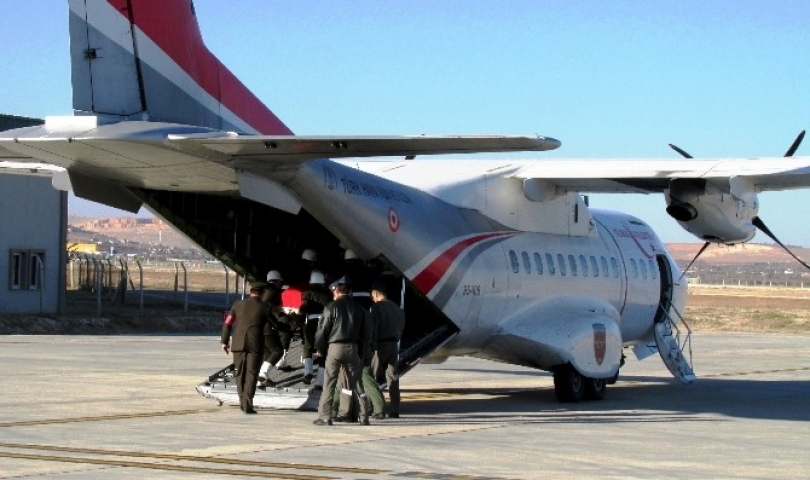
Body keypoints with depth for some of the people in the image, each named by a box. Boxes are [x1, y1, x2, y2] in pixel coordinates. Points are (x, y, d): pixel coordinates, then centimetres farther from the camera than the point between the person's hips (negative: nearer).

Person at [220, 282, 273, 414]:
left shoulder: (238, 304, 7)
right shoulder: (264, 308, 1)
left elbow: (227, 323, 7)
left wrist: (225, 341, 15)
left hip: (238, 343, 2)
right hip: (255, 344, -2)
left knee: (240, 373, 14)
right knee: (251, 374, -1)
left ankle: (242, 402, 17)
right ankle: (247, 404, -10)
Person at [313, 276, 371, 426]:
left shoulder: (332, 307, -5)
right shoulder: (358, 308, 9)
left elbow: (323, 330, -6)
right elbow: (365, 333, 10)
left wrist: (320, 349, 8)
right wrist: (361, 353, 15)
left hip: (335, 347, -4)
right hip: (353, 348, 4)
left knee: (329, 384, 0)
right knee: (357, 384, 10)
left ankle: (325, 417, -3)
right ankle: (364, 417, 10)